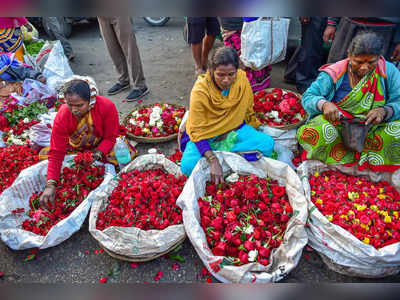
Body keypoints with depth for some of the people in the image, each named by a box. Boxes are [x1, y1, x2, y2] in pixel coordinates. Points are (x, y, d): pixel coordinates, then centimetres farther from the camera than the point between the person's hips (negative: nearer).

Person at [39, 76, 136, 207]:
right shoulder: (62, 117, -28)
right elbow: (56, 154, -28)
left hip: (102, 144, -1)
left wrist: (99, 153, -38)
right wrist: (51, 185, -39)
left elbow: (110, 137, -19)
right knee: (43, 154, -12)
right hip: (75, 146, 2)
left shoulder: (107, 107, -32)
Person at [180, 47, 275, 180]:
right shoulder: (200, 91, -26)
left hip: (235, 129, 4)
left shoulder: (242, 78, -14)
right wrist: (213, 161, -37)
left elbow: (248, 111, 3)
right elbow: (196, 131, -25)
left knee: (267, 143, -20)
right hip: (206, 135, -3)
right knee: (188, 166, -30)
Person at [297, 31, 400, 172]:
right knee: (312, 132, -34)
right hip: (336, 126, -2)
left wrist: (384, 111, -25)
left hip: (371, 131, 2)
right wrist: (323, 104, -28)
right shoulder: (333, 73, -6)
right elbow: (307, 97, -6)